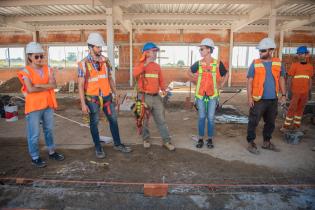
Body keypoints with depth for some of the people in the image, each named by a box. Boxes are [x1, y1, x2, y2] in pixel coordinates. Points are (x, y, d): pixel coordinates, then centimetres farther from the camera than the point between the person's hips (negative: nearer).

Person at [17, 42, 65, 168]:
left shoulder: (47, 69, 5)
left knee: (49, 130, 16)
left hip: (48, 104, 5)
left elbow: (53, 84, -8)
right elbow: (30, 89, -19)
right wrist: (47, 87, -11)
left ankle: (51, 152, 32)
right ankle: (35, 157, 19)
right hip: (33, 106, -5)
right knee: (34, 134, 4)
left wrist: (38, 85, -17)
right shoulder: (26, 71, -7)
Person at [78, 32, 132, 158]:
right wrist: (83, 104, -14)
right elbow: (81, 85, -10)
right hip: (92, 98, -4)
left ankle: (117, 144, 26)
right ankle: (98, 148, 23)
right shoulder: (83, 64, -10)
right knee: (94, 122, 8)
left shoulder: (105, 61, 4)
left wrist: (116, 94, 11)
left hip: (107, 96, 4)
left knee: (113, 119, 10)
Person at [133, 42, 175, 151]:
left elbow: (161, 80, 15)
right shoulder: (141, 64, -1)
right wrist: (146, 63, -29)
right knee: (144, 120, 9)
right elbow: (135, 74, -23)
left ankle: (166, 141, 12)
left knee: (161, 120, 5)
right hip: (144, 97, -3)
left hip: (156, 97, 4)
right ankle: (146, 139, 28)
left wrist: (163, 89, -3)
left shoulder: (157, 66, 12)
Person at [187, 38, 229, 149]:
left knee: (211, 118, 5)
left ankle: (210, 139, 19)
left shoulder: (218, 64, -3)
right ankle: (201, 139, 18)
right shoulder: (198, 64, 0)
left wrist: (221, 85, 5)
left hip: (213, 95, -1)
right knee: (201, 117, 7)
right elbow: (189, 72, 18)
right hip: (200, 95, 1)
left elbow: (226, 74, 13)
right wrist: (194, 81, 10)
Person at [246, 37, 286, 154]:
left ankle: (267, 143, 30)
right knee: (253, 122, -2)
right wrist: (249, 97, -11)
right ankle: (251, 144, 11)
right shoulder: (255, 64, -3)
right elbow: (250, 81, -4)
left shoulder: (278, 63, 6)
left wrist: (283, 94, 7)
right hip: (258, 99, -4)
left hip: (273, 100, 4)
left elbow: (281, 79, 13)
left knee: (270, 122, 14)